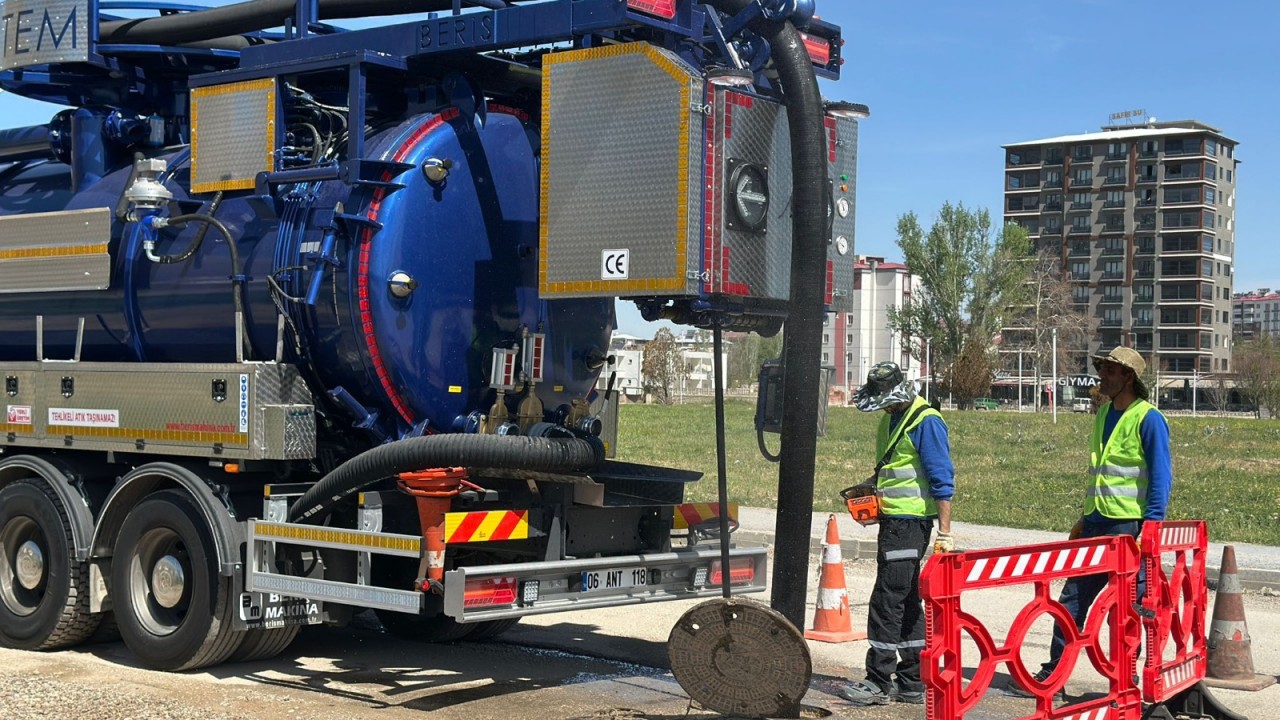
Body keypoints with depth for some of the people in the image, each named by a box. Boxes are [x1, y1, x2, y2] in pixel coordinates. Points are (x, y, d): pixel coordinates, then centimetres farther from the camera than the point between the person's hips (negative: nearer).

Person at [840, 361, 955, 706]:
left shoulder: (926, 422, -15)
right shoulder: (890, 419, 13)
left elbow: (942, 481, -17)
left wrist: (944, 533, -19)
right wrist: (870, 485, 8)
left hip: (910, 523, -10)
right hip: (892, 520, 10)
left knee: (887, 601, -7)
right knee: (906, 602, 13)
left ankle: (879, 683, -1)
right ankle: (912, 683, 19)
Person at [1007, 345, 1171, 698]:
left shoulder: (1149, 419, -11)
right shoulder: (1104, 412, 13)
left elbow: (1161, 478, -13)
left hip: (1129, 525, -8)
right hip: (1097, 523, 8)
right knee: (1073, 599, 8)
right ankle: (1052, 674, 13)